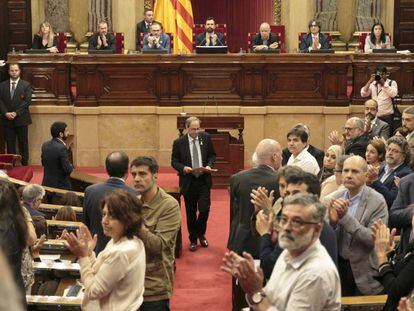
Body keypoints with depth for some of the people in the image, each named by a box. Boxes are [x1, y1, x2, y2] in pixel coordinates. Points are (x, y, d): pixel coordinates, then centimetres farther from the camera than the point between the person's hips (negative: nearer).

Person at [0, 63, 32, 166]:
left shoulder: (26, 85, 2)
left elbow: (27, 101, -7)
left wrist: (16, 113, -14)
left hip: (21, 119, -2)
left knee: (23, 143, 2)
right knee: (10, 144, 4)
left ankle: (24, 164, 8)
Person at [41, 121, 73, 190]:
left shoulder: (45, 145, 2)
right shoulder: (61, 148, -21)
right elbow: (67, 169, -21)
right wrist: (71, 167, 0)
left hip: (47, 184, 8)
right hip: (61, 186, -8)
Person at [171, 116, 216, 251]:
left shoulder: (206, 138, 1)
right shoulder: (179, 142, -5)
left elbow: (212, 155, 10)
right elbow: (174, 161, 0)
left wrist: (209, 165, -9)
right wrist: (183, 168, -18)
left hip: (204, 180, 1)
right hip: (188, 181, -1)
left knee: (204, 209, -4)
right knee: (191, 213, 8)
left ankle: (201, 234, 23)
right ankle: (193, 239, 24)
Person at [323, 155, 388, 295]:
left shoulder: (377, 202, -13)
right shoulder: (330, 200, -2)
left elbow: (374, 239, -19)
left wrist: (346, 217, -27)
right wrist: (332, 221, -22)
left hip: (364, 272, -3)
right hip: (336, 266, 3)